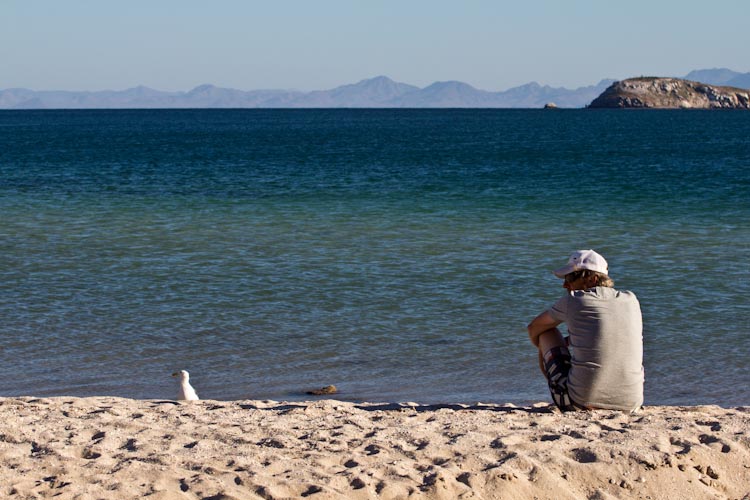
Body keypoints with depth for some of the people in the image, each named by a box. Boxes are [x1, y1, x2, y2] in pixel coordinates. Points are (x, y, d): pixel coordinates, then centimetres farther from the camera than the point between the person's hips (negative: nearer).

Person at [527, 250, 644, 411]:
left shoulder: (571, 301, 0)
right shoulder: (631, 301, 11)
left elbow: (533, 328, 19)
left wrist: (543, 350, 41)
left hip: (582, 401, -5)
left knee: (548, 333, 19)